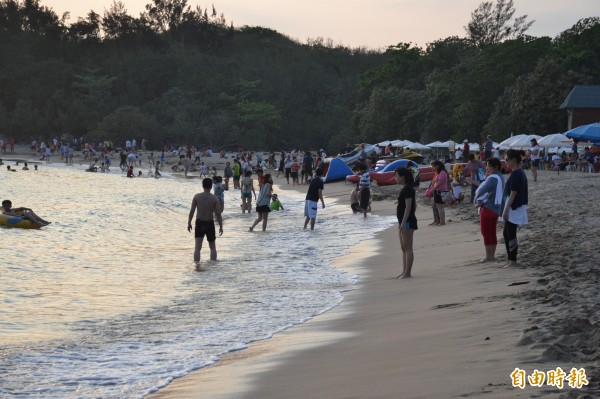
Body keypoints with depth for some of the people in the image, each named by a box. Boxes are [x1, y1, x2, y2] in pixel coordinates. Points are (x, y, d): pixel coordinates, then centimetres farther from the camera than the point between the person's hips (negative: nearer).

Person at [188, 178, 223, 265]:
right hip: (210, 224, 0)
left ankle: (197, 264, -13)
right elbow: (218, 214, -9)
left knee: (197, 247, -1)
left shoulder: (197, 197, -6)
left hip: (199, 223, 0)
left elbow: (192, 211, -5)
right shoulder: (215, 199, -8)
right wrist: (221, 226, -1)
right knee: (213, 247, 15)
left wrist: (189, 223, 5)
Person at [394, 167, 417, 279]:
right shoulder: (405, 189, 15)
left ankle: (407, 273, -7)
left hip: (407, 221, -11)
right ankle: (404, 272, 18)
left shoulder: (408, 189, -16)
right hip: (403, 222, 11)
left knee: (408, 248, -8)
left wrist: (403, 223, -24)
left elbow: (408, 207, -21)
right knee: (403, 248, 14)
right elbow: (414, 205, 21)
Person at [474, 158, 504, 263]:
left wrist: (478, 201, -1)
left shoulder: (493, 178, -19)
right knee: (492, 233, 13)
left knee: (486, 233, -2)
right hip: (496, 208, 9)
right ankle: (492, 255, 17)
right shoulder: (500, 177, 11)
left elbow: (481, 190, -18)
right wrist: (481, 201, -8)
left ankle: (488, 256, 0)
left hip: (488, 208, -9)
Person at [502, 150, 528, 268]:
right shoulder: (520, 173, 13)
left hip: (513, 209, -10)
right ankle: (511, 260, 18)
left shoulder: (515, 174, -18)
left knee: (511, 235, -4)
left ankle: (513, 261, 1)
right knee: (507, 234, 14)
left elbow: (513, 194, -21)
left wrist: (506, 210, -22)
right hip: (514, 208, 10)